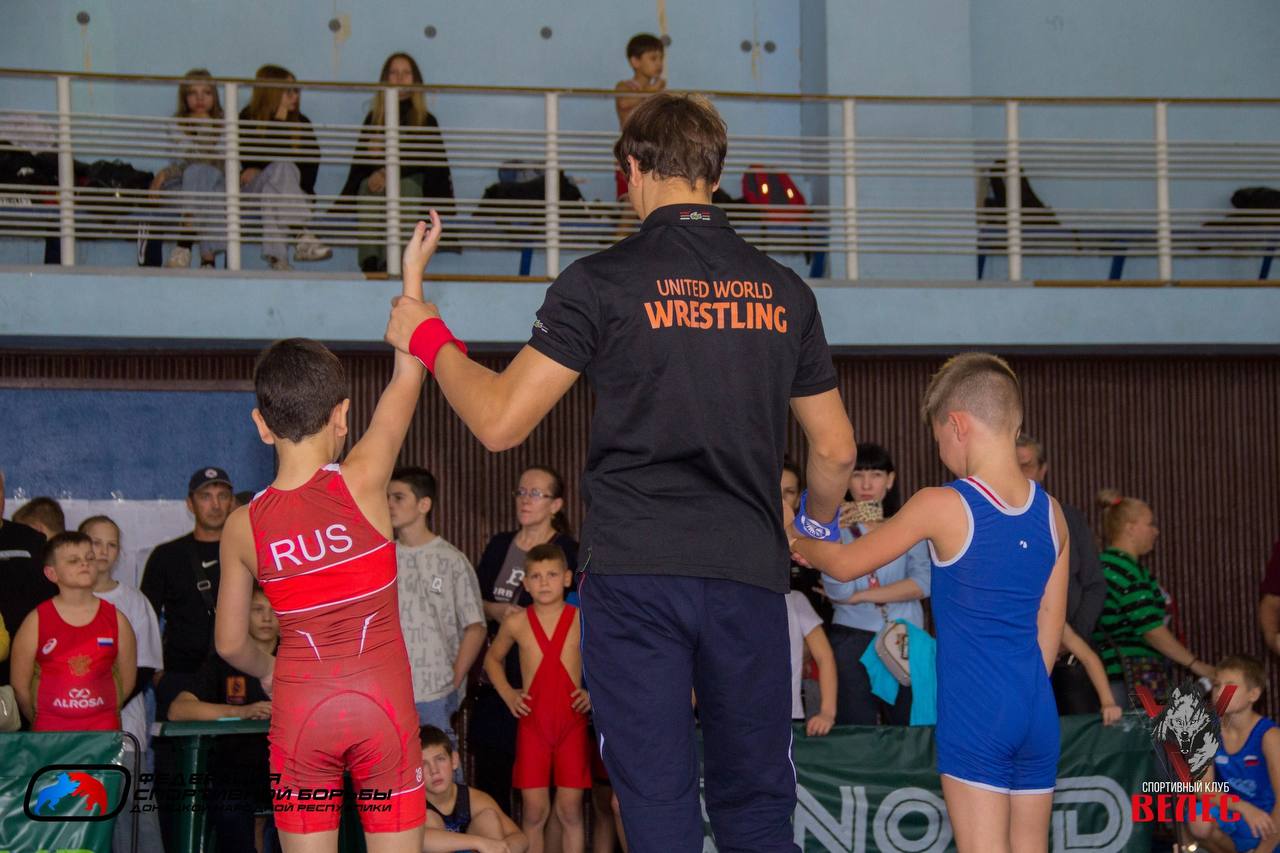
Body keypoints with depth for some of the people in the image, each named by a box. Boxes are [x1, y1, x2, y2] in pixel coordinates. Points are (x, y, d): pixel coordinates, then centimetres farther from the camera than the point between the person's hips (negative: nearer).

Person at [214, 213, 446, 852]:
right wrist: (413, 271, 11)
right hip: (383, 703, -1)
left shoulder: (244, 527, -2)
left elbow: (230, 643, 8)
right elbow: (408, 376, 2)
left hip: (300, 709, 1)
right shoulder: (362, 483, -9)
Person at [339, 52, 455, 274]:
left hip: (414, 184, -1)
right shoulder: (374, 118, 19)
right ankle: (369, 262, -48)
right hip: (376, 183, 1)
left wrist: (389, 172, -16)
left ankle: (390, 262, -51)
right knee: (369, 187, -35)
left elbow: (427, 160, -3)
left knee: (403, 187, -38)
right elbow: (360, 161, 11)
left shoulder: (426, 121, 13)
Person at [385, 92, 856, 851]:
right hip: (750, 570, 3)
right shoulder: (784, 292, 9)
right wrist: (820, 527, 37)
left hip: (636, 572, -3)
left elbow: (500, 422, -3)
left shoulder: (603, 282, -3)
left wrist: (428, 339, 14)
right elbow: (836, 450, 16)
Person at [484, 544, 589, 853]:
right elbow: (492, 658, 21)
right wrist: (507, 694, 7)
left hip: (572, 724, -1)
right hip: (532, 725, 1)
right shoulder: (516, 623, 3)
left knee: (570, 810, 0)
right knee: (534, 811, -1)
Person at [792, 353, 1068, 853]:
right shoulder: (1050, 513, 6)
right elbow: (1050, 629, 13)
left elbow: (845, 565, 3)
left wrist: (800, 544, 23)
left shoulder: (942, 507, -9)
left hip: (973, 712, -5)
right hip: (1038, 710, 5)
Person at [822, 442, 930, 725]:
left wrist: (861, 596, -7)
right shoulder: (837, 528, 6)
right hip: (853, 639, -1)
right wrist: (833, 538, -19)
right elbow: (838, 592, -7)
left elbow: (923, 583, -3)